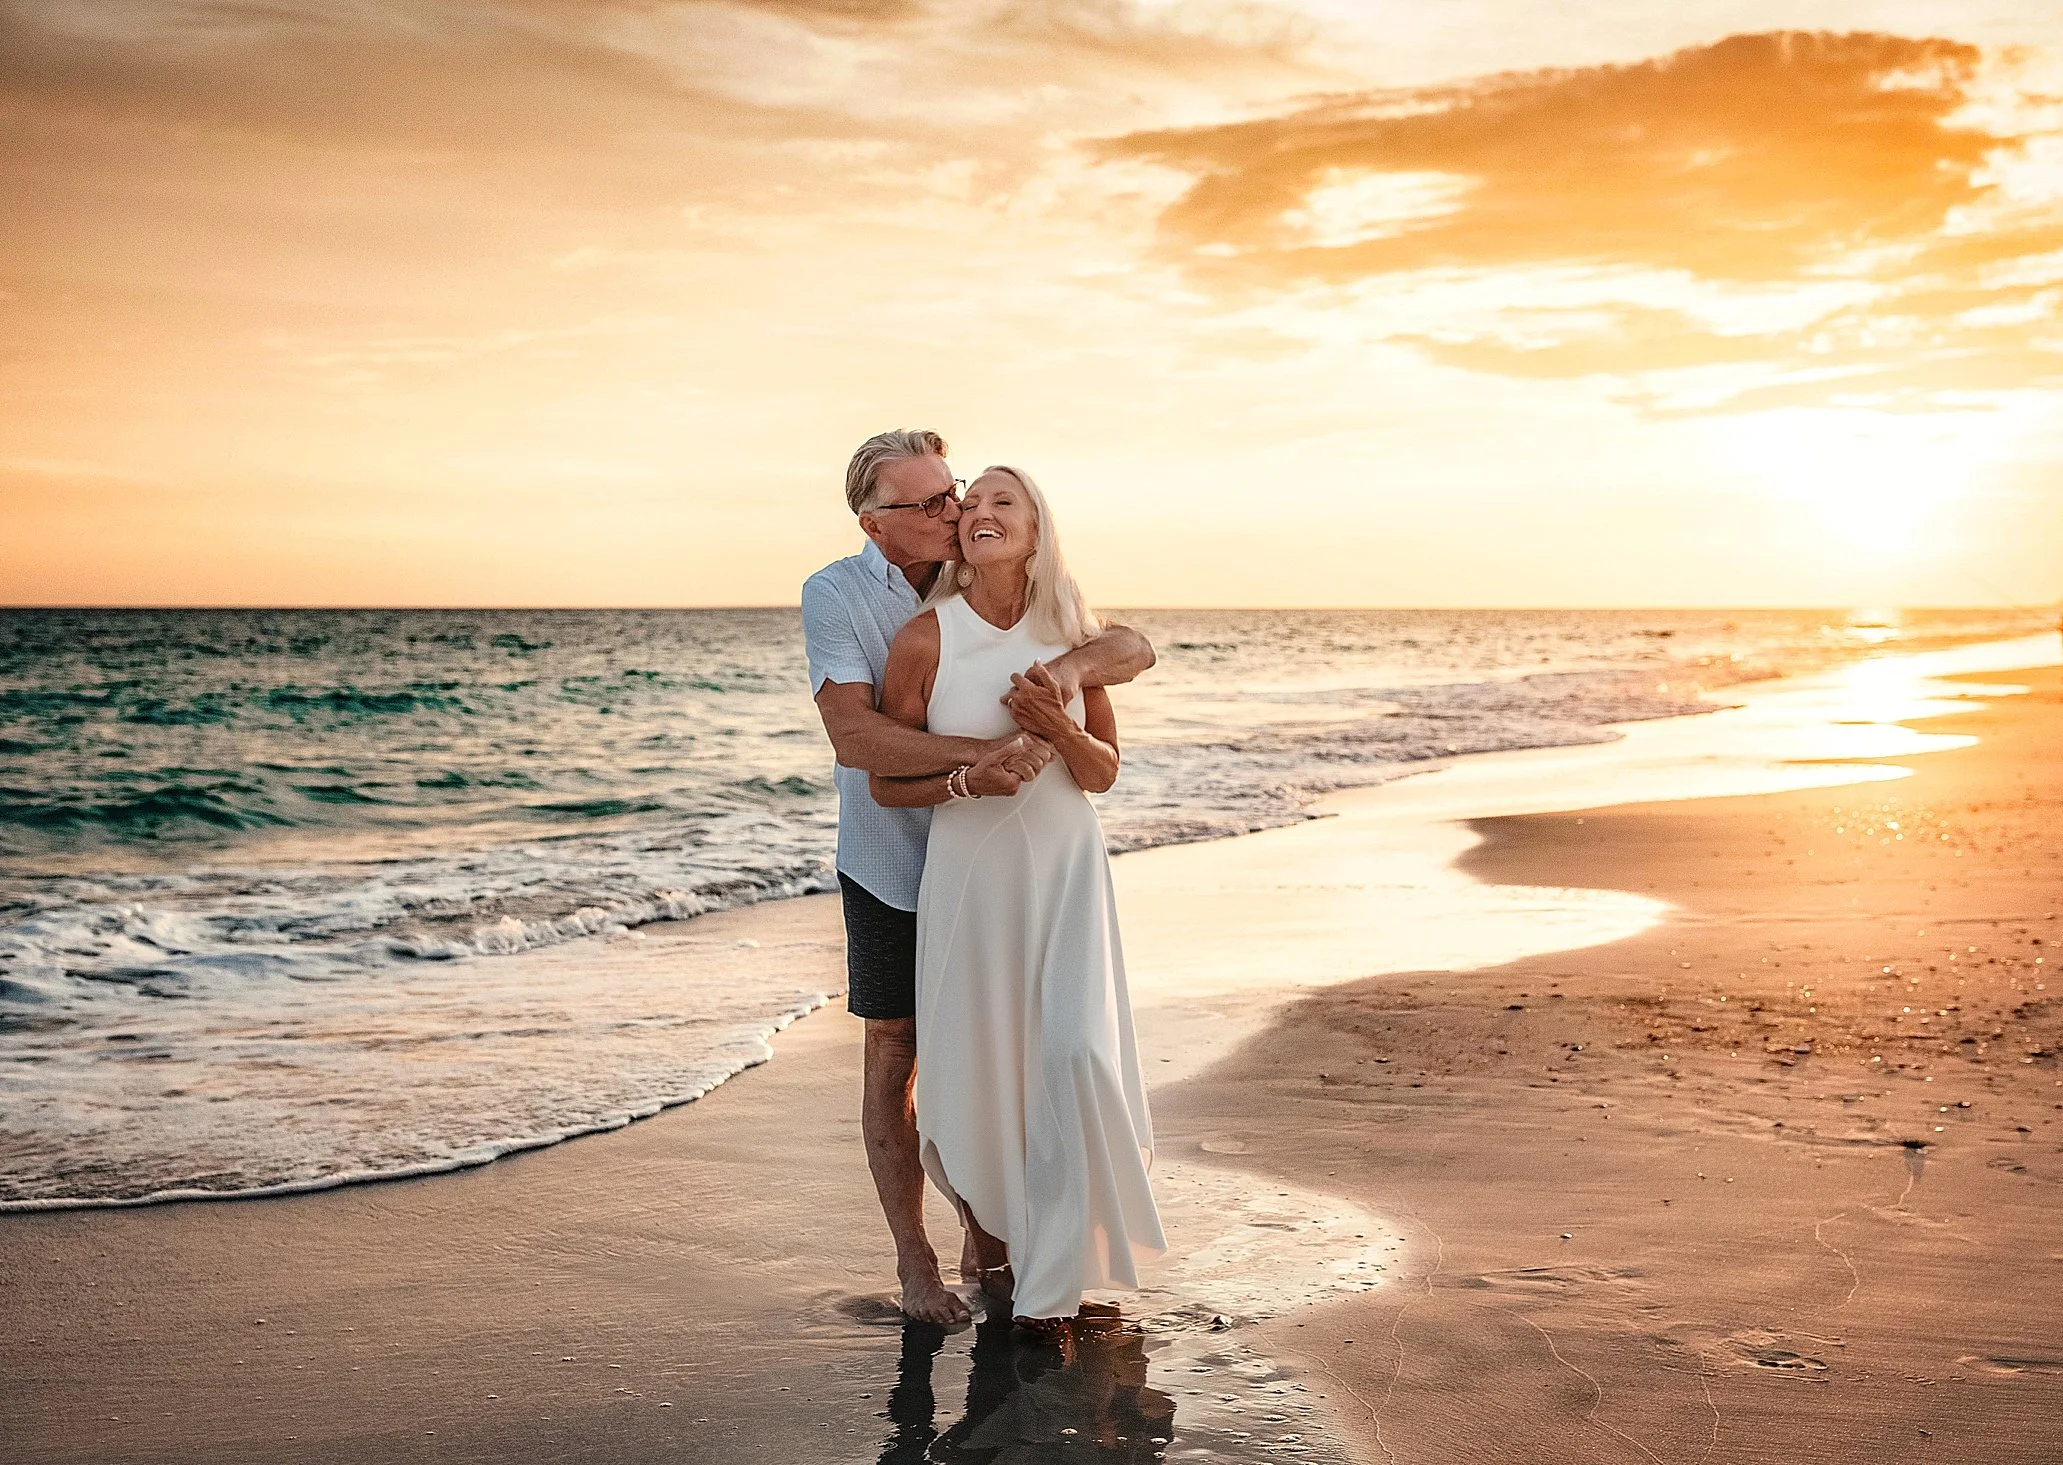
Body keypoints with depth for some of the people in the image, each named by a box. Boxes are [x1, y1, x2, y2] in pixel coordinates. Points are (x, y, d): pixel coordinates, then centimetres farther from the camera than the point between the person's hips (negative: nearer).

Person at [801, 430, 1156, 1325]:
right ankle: (915, 1263, 16)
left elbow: (1134, 649, -8)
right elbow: (854, 735, -28)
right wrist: (976, 755, -39)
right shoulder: (834, 595, -14)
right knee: (895, 1056, 4)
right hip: (891, 864, -3)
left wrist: (1073, 664, -31)